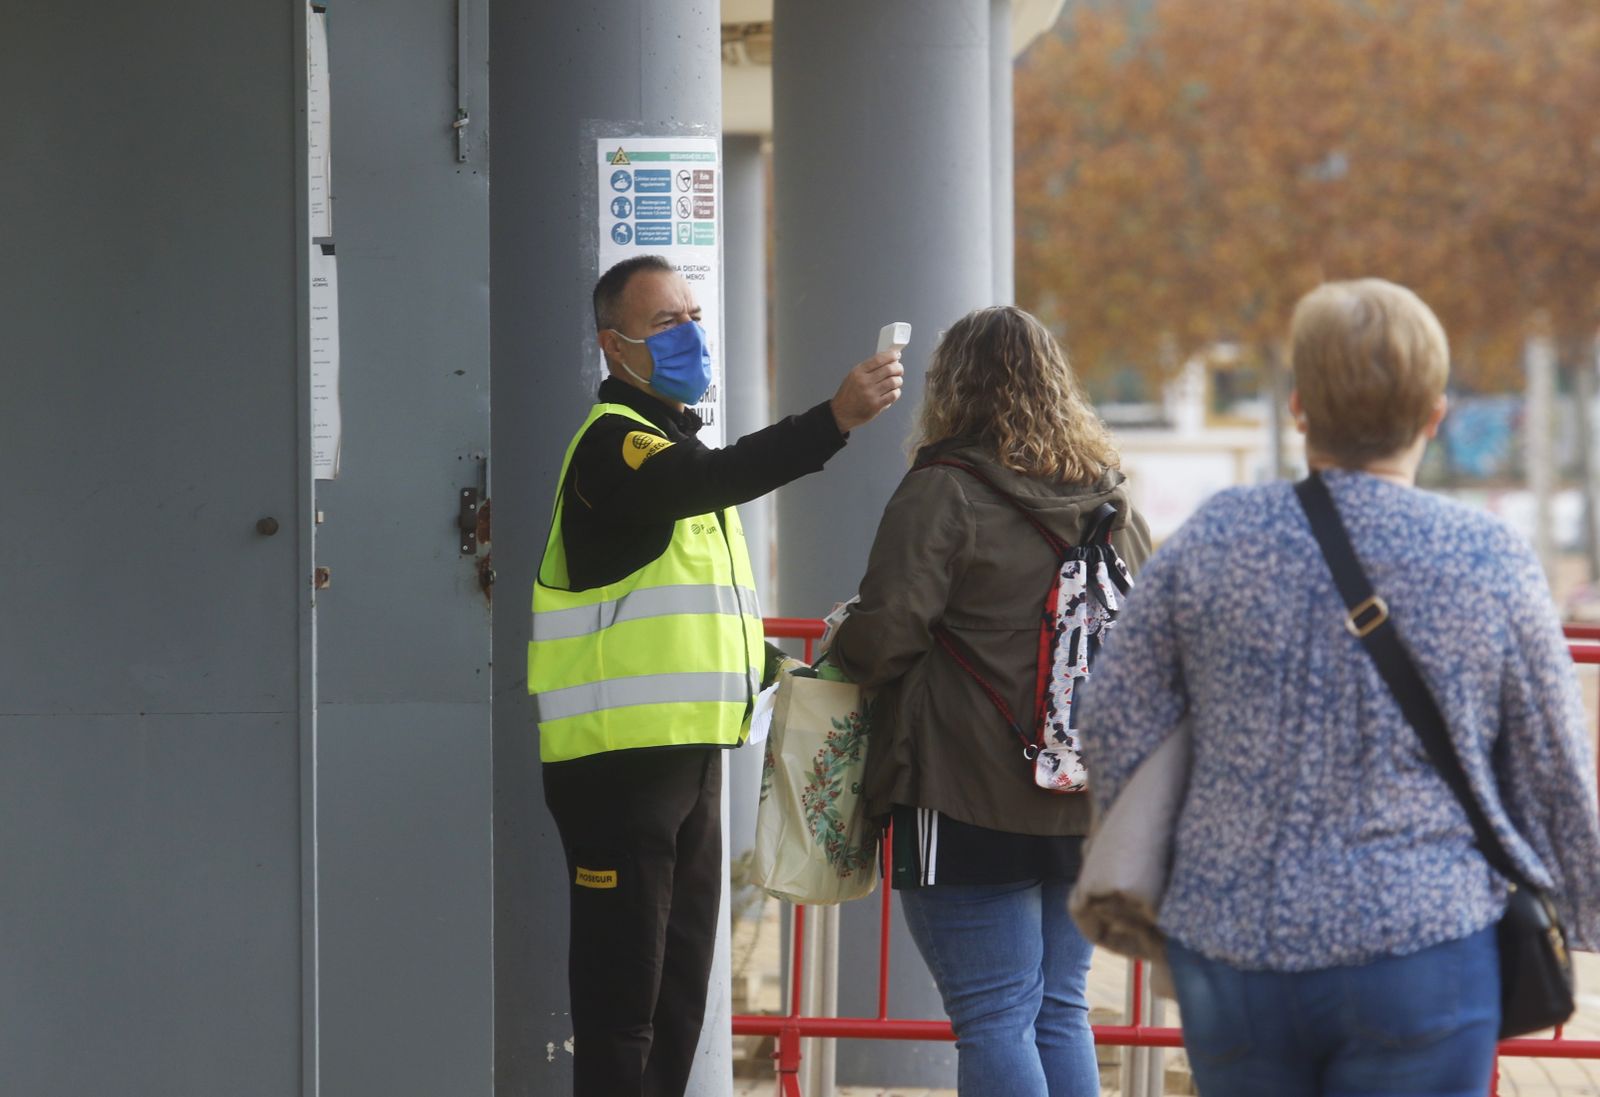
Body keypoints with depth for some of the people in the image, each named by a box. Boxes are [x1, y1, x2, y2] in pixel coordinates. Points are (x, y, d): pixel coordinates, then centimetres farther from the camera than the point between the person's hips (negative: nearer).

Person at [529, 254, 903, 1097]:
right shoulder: (611, 441, -10)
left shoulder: (673, 441, 22)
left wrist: (780, 670, 14)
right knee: (622, 989, -11)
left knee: (680, 983, 13)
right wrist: (836, 420, -43)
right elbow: (713, 480, -32)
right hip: (618, 755, -10)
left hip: (688, 756, 10)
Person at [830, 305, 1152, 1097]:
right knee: (1061, 1013, 13)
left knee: (992, 1021, -4)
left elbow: (884, 637, -16)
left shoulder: (944, 493, -10)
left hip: (971, 800, -7)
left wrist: (838, 647, 5)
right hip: (1086, 807, 7)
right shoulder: (1112, 501, 11)